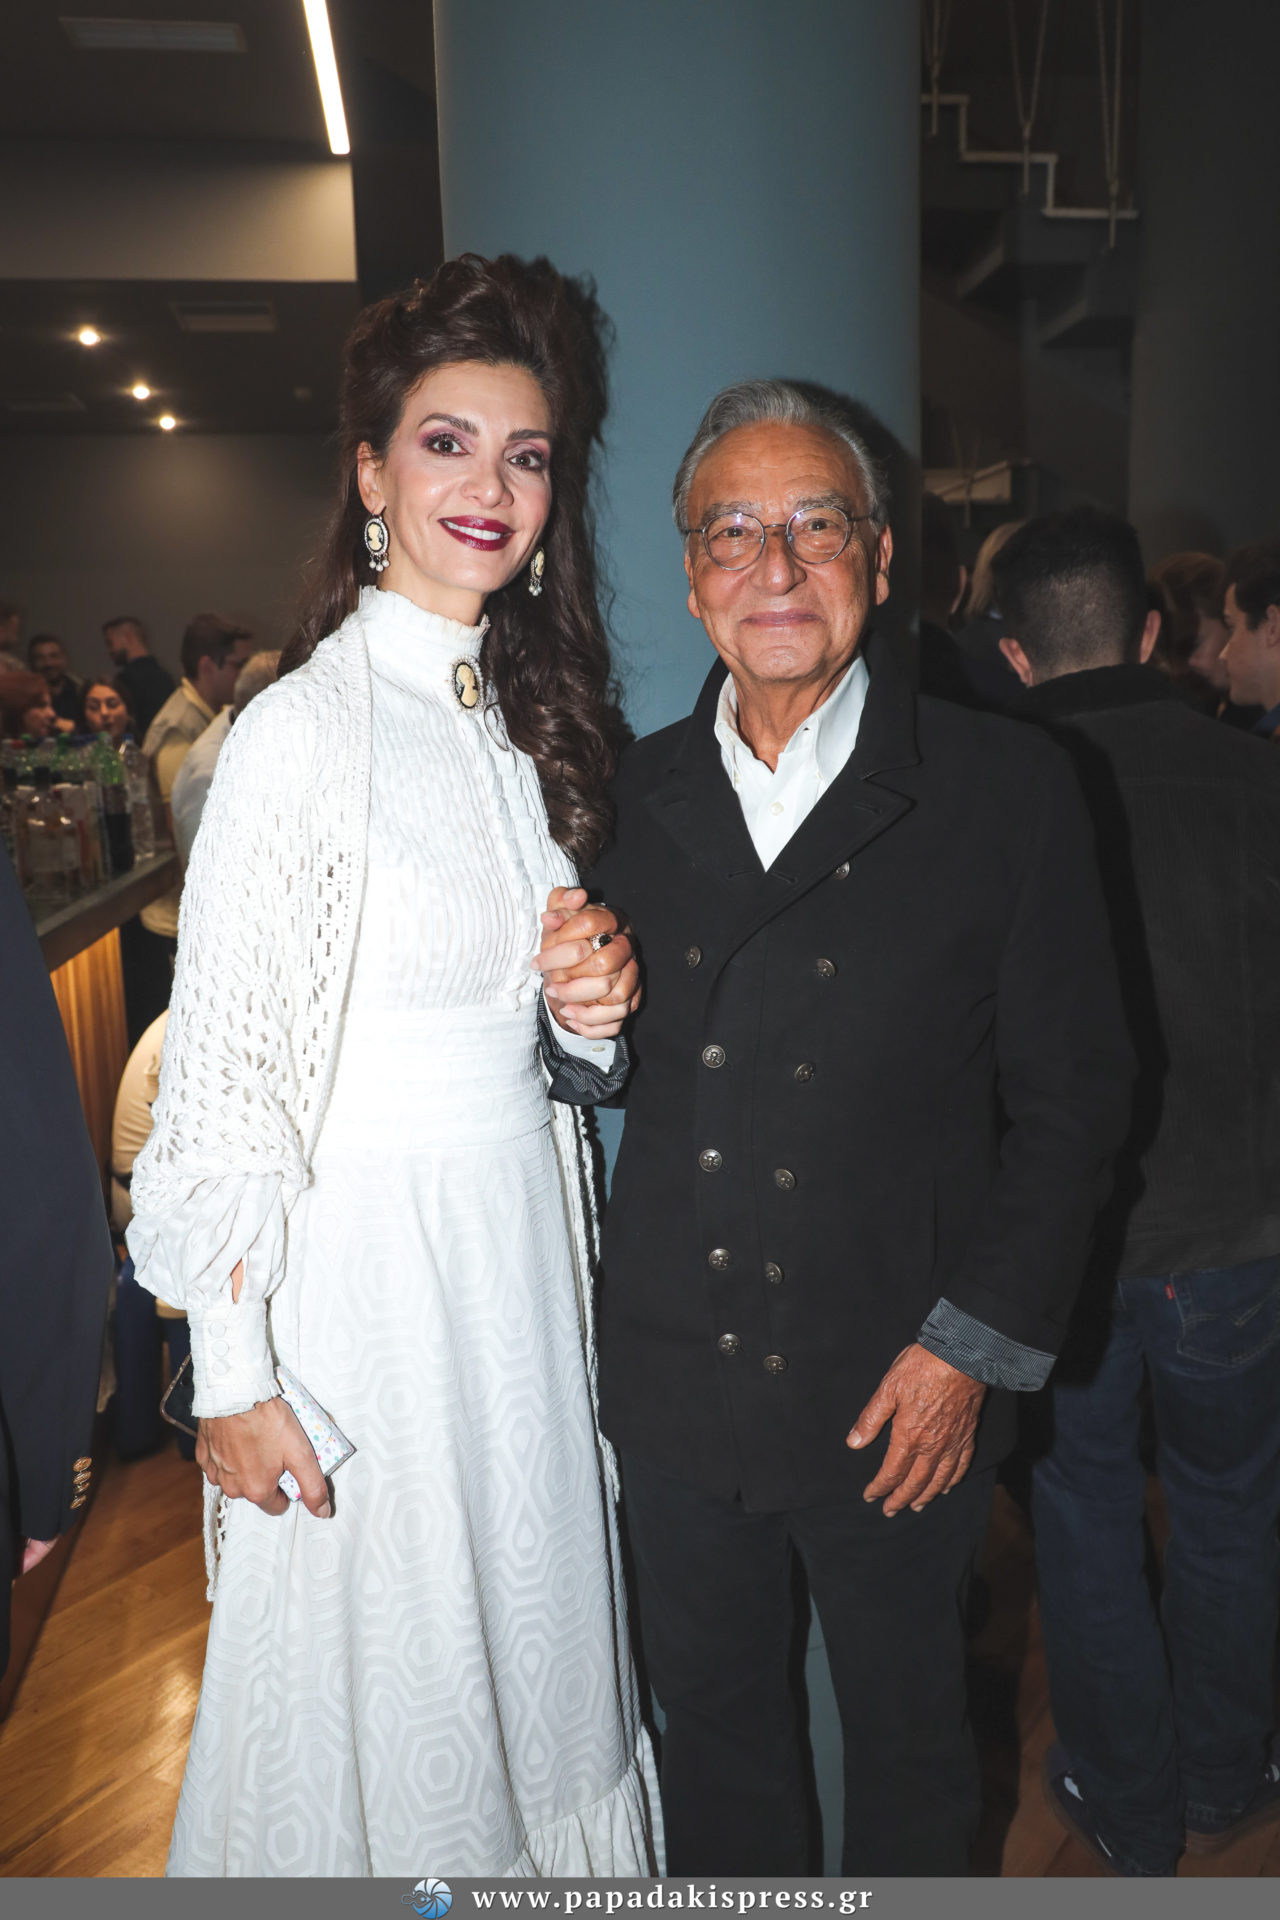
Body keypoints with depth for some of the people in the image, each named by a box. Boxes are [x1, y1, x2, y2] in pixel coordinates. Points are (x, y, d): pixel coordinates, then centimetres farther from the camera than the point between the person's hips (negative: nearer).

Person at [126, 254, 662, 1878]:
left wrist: (594, 1002, -8)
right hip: (363, 1261, -6)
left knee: (530, 1629, 21)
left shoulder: (530, 713, 6)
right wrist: (231, 1375, -12)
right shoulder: (306, 727, -16)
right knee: (378, 1657, 14)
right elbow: (222, 1076, -15)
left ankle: (533, 1848, 46)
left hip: (525, 1239, 7)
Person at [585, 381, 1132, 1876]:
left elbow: (1072, 1096, -6)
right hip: (674, 1381, 3)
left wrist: (973, 1347, -10)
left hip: (901, 1400, -2)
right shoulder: (632, 794, 1)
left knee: (909, 1736, 21)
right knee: (710, 1717, 23)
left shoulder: (1007, 789, -8)